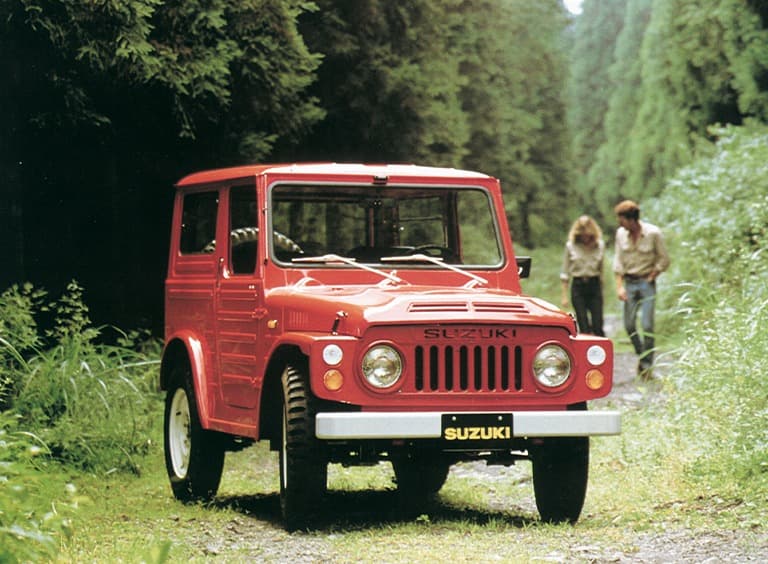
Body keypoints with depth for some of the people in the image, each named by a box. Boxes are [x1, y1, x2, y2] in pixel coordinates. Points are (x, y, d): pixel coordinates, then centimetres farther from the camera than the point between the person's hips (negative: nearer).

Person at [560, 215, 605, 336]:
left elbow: (601, 269, 14)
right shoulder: (571, 246, -1)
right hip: (578, 287, -1)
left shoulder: (600, 245, 4)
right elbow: (565, 273, 4)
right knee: (584, 327, -3)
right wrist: (564, 296, 1)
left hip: (594, 285, 1)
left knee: (597, 326, -6)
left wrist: (601, 290, 12)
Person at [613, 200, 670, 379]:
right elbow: (618, 262, 3)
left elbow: (664, 260, -3)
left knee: (647, 326, -9)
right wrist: (619, 286, -5)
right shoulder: (621, 234, 0)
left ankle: (647, 364, -1)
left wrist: (650, 278, -6)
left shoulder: (653, 233, -11)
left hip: (647, 282, -4)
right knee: (629, 325, 2)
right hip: (629, 283, 4)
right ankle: (641, 355, 25)